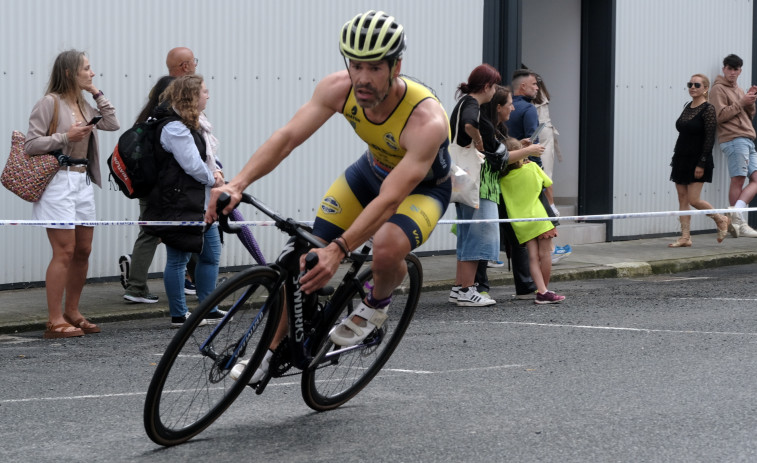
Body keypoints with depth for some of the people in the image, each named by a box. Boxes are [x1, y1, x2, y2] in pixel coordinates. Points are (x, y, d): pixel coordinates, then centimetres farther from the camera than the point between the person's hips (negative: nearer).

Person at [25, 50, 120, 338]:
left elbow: (112, 124, 10)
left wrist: (97, 94, 8)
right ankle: (55, 322, -8)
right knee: (64, 251, -10)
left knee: (83, 250, 9)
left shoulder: (83, 105, 15)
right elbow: (31, 144, -12)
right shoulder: (50, 102, -8)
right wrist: (66, 136, -18)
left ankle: (72, 313, 20)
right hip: (59, 181, -8)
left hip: (83, 182, 8)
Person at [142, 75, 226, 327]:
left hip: (202, 203, 11)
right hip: (180, 204, -11)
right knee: (178, 259, -2)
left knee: (211, 254, 14)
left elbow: (207, 155, 21)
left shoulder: (194, 125, 17)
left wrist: (216, 172, 0)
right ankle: (179, 315, 4)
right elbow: (192, 165, -21)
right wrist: (213, 179, -5)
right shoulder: (174, 127, -16)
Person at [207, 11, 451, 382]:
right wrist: (237, 184, -44)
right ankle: (273, 349, 11)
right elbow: (288, 136, -29)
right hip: (373, 169, 5)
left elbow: (389, 199, -45)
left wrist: (338, 250, -55)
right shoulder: (339, 88, -25)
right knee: (310, 256, -6)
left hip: (423, 186, -5)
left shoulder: (426, 121, -39)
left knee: (387, 248, -34)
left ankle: (376, 304, 0)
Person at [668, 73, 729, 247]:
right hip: (681, 159, 7)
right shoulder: (688, 107, 11)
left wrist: (701, 164, -19)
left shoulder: (708, 109, -11)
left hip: (697, 160, -7)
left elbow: (709, 139, -14)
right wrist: (675, 159, 15)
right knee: (682, 199, 4)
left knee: (693, 199, -9)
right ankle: (685, 237, 6)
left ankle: (720, 220, 14)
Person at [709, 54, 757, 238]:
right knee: (738, 180, -11)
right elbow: (720, 115, -13)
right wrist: (741, 103, -12)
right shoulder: (718, 89, 0)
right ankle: (738, 222, -11)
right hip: (733, 139, -9)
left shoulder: (739, 90, 26)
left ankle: (736, 212, -11)